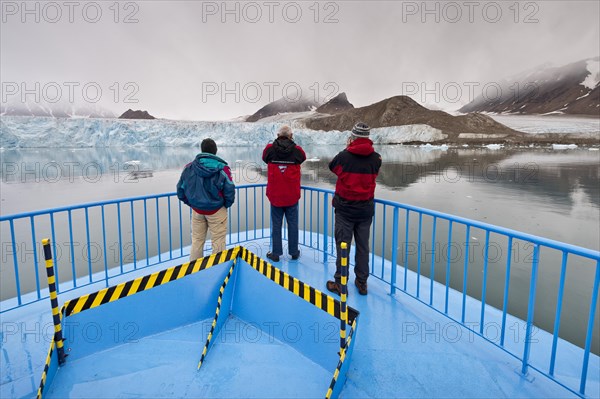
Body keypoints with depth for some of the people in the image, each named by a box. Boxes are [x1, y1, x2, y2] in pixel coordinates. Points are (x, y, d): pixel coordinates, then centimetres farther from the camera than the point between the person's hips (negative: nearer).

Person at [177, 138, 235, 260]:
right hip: (216, 210, -3)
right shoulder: (222, 168, -14)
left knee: (197, 240, 18)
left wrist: (191, 203, 13)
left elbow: (181, 189, 0)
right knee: (218, 242, 8)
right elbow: (230, 190, -16)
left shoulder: (189, 167, -3)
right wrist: (226, 205, 2)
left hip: (197, 210, 4)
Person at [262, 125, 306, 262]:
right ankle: (294, 253, 20)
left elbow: (264, 159, 13)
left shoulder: (270, 149, -5)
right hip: (292, 195, 0)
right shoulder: (297, 150, -7)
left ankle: (276, 253, 17)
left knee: (276, 224, 10)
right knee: (293, 224, 11)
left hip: (275, 195, 1)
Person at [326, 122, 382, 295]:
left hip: (345, 208, -3)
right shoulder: (376, 158, -6)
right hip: (366, 208, 3)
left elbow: (332, 166, 7)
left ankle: (340, 283, 13)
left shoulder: (344, 156, -14)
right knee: (363, 245, 12)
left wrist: (348, 148, 15)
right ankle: (362, 282, 23)